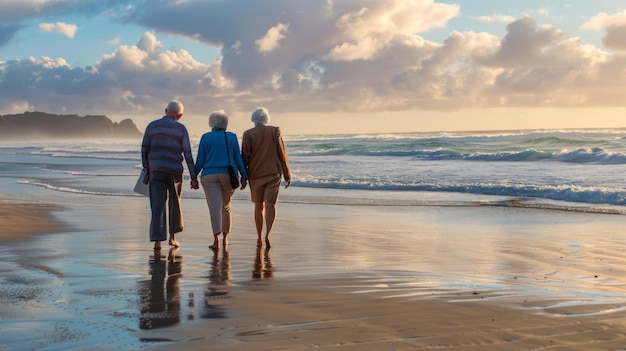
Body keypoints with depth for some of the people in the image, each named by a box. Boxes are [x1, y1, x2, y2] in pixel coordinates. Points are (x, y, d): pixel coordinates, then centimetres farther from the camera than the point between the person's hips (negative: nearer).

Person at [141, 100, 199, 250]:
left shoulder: (152, 126, 6)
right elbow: (188, 154, -5)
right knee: (174, 203, 18)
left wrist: (146, 169, 19)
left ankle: (157, 241, -10)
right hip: (174, 171, -1)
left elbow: (144, 149, 7)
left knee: (158, 206, -1)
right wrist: (193, 177, -4)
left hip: (156, 170, 1)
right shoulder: (181, 129, 0)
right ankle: (172, 237, 25)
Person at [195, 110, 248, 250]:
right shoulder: (232, 137, 6)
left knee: (215, 207, -8)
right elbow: (238, 159, 4)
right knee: (226, 207, 18)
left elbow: (200, 160, 1)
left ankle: (216, 239, -21)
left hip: (209, 176, -2)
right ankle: (225, 238, 21)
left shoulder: (205, 137, 3)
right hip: (229, 175, 2)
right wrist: (244, 176, 7)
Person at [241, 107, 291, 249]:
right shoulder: (274, 131, 1)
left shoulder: (248, 134, -1)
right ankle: (267, 234, -24)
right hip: (273, 173, -1)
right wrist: (287, 174, 7)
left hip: (255, 174, 1)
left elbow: (245, 156, -2)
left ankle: (259, 238, 19)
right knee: (270, 205, -3)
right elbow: (282, 153, 2)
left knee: (259, 206, 13)